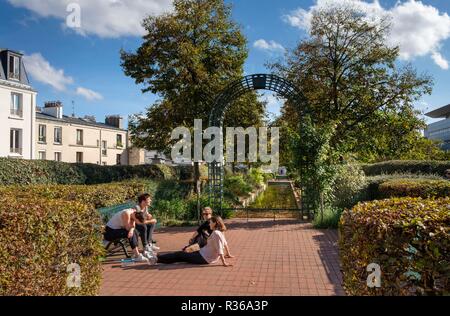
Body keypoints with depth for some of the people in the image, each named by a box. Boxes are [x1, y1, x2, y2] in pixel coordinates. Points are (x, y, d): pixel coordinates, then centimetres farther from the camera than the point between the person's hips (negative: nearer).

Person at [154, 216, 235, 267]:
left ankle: (157, 258, -1)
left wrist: (224, 262, -28)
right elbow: (225, 244, 17)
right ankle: (158, 258, 13)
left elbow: (220, 250, -26)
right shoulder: (220, 233, 7)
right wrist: (228, 254, 28)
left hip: (204, 258, -9)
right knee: (182, 254, 10)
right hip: (203, 253, 9)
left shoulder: (216, 233, -22)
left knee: (180, 255, -5)